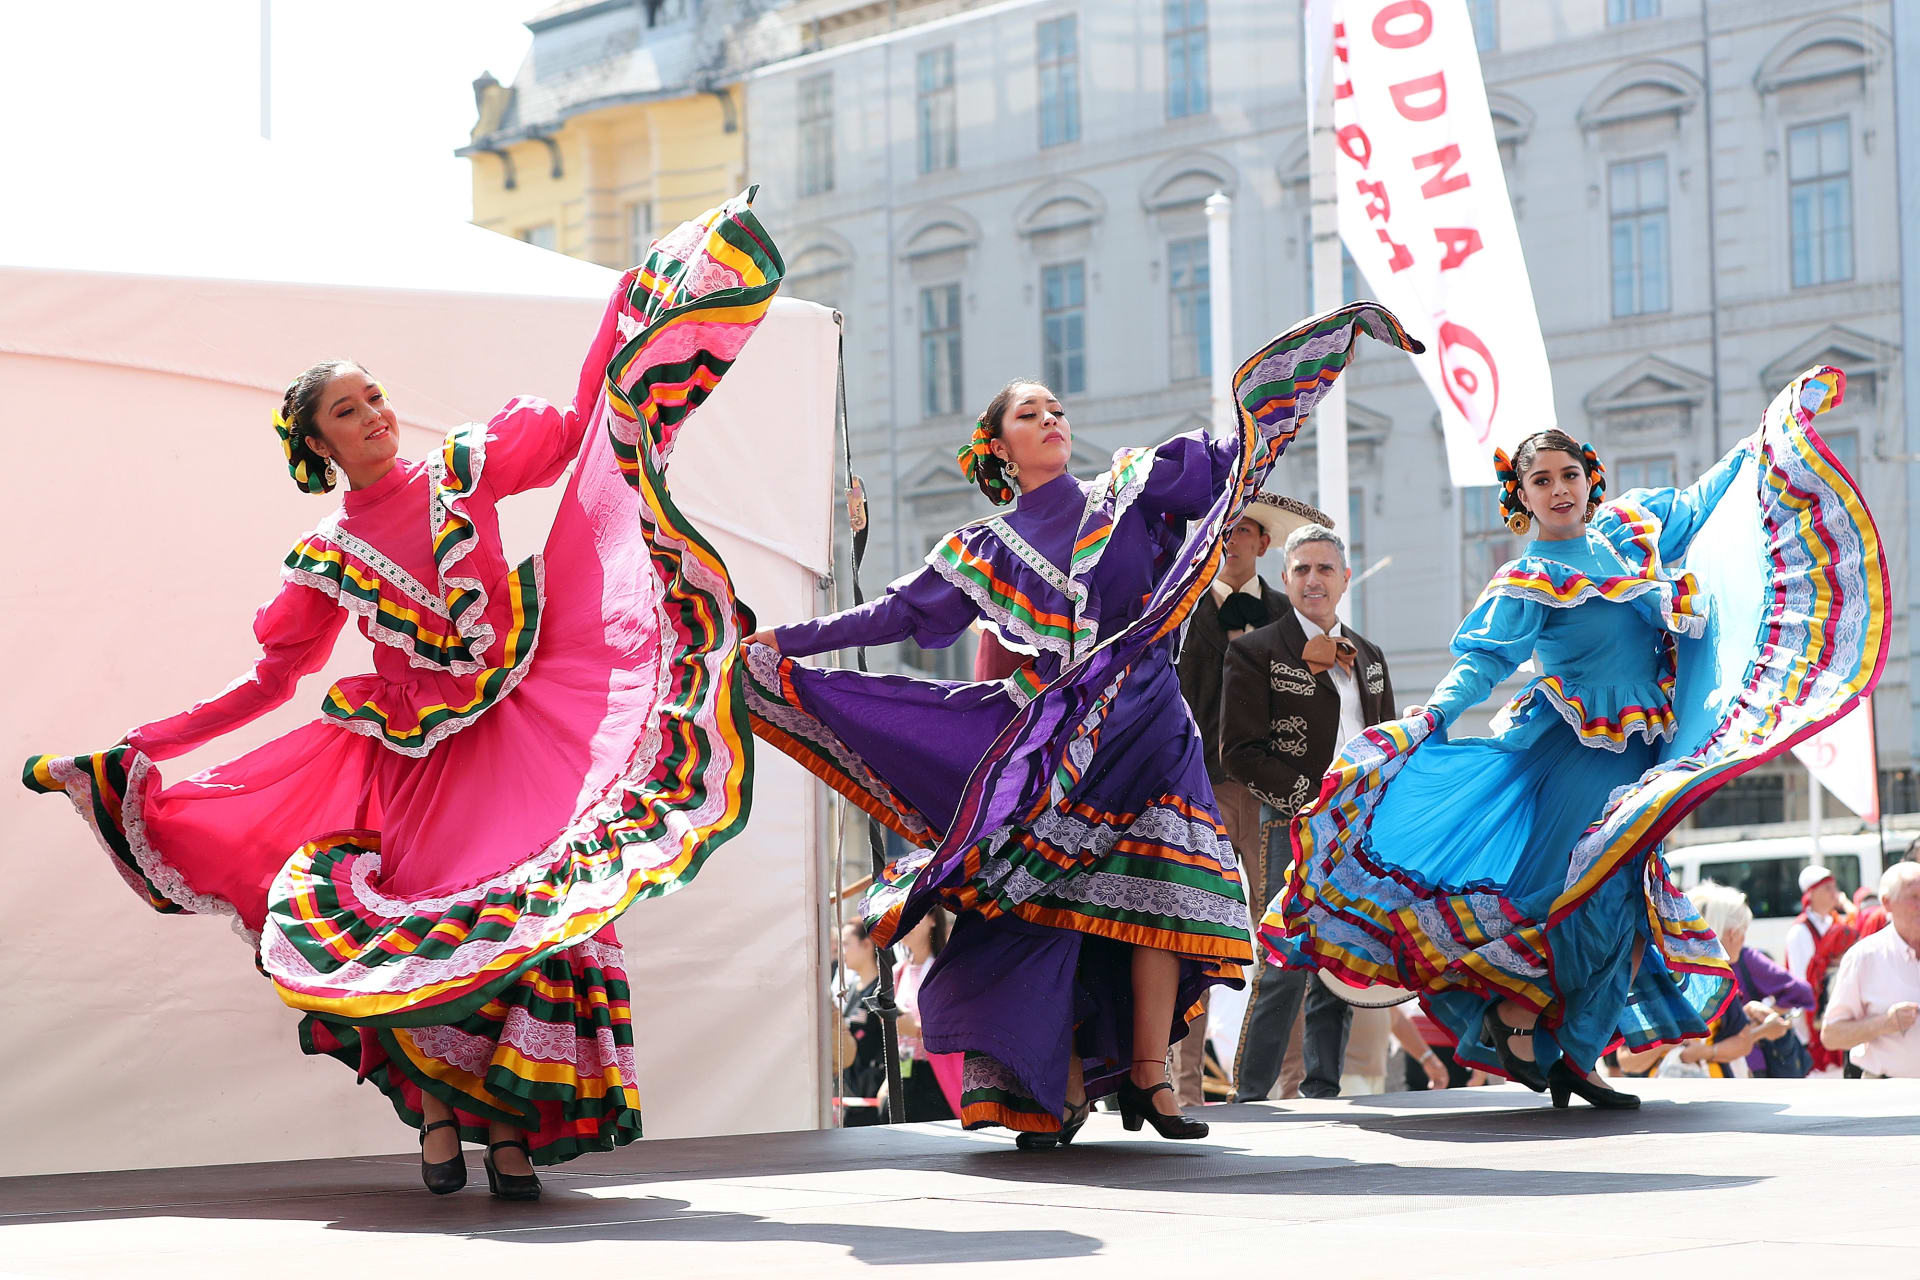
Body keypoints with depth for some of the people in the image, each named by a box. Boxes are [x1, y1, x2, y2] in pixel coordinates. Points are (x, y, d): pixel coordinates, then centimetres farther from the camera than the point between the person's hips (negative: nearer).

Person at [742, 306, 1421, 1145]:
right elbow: (903, 613, 12)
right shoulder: (986, 549, 14)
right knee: (1043, 904, -9)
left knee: (1156, 889, -13)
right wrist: (790, 642, 5)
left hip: (1143, 728, 0)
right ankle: (1059, 1089, -4)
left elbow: (1233, 456, 8)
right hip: (1049, 743, 0)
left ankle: (1147, 1070, -7)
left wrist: (1335, 333, 3)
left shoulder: (1130, 492, 12)